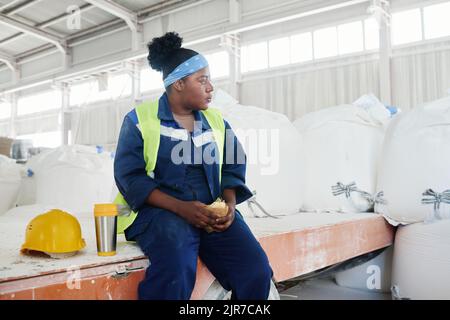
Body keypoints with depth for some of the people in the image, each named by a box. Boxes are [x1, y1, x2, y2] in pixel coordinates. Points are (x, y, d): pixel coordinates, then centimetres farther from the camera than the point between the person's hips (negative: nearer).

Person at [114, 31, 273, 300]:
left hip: (213, 211, 4)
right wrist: (180, 207, -19)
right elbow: (129, 176, -7)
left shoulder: (216, 121, 14)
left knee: (257, 269, -20)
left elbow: (232, 168, 13)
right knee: (176, 270, -36)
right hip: (161, 209, -3)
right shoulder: (139, 119, 1)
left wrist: (230, 204, -9)